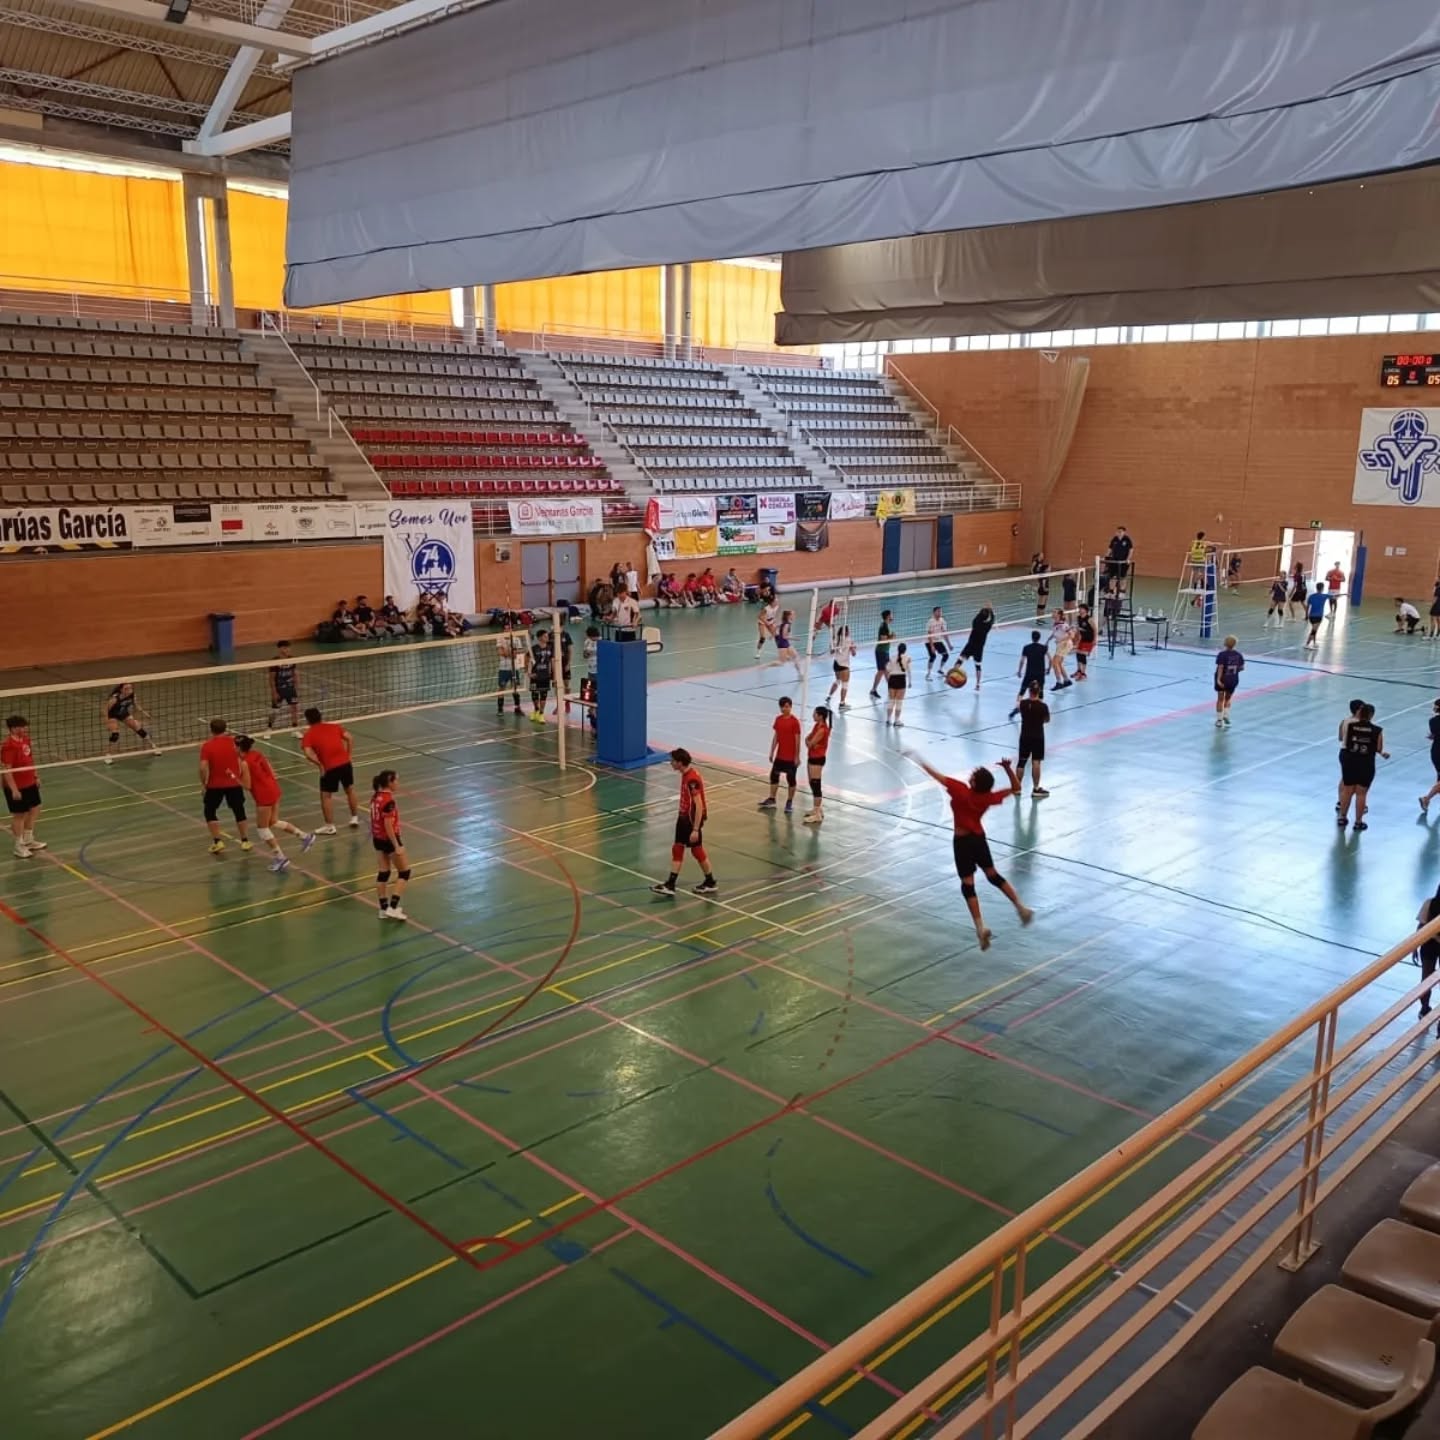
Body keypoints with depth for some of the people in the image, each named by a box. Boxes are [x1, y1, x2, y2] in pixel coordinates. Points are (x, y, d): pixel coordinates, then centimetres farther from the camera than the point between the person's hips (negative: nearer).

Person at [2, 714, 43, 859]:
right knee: (19, 815, 4)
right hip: (16, 787, -9)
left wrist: (36, 776, 18)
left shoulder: (25, 739, 3)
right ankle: (19, 846, 18)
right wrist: (14, 789, -24)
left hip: (29, 784, 9)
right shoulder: (9, 746, -23)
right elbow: (6, 770, -23)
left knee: (34, 810, 19)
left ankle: (28, 840, 37)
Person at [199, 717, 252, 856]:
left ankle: (217, 841, 7)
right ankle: (245, 841, 17)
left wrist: (203, 784, -5)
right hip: (235, 784, 2)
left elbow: (203, 767, -17)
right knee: (239, 812, 15)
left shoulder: (207, 746, -9)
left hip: (215, 785, -2)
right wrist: (243, 779, 9)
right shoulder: (234, 742, -3)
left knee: (210, 812, 14)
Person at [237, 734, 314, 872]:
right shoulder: (257, 754, 7)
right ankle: (305, 836, 21)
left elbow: (247, 785, -14)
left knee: (262, 828, 8)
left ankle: (281, 859, 11)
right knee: (274, 822, 24)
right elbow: (272, 772, 11)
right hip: (274, 789, 8)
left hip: (264, 795, -8)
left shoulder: (244, 763, -16)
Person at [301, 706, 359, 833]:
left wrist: (320, 765, -4)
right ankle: (355, 818, 31)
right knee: (350, 789, 23)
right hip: (345, 762, 4)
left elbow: (308, 754, -14)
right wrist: (348, 756, 10)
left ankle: (330, 826, 14)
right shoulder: (334, 726, 12)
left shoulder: (308, 735, 1)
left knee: (326, 795, 11)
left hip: (329, 767, -4)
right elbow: (349, 738, 5)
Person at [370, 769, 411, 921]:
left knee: (383, 872, 15)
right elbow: (388, 826, -24)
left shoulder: (376, 796, 1)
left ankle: (384, 908, 20)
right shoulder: (388, 801, -25)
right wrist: (397, 846, -21)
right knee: (404, 872, 5)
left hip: (377, 838, 8)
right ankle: (392, 908, 2)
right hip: (389, 839, -8)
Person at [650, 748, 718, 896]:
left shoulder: (692, 779, -25)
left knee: (697, 851, 5)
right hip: (684, 817, 9)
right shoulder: (685, 774, 4)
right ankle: (670, 885, 14)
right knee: (677, 849, 9)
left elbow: (699, 806, -26)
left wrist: (695, 829, -25)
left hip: (692, 820, -9)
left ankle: (711, 883, 22)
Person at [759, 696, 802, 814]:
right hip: (779, 755, 6)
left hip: (791, 757, -6)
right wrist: (772, 752, 10)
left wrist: (797, 756, -14)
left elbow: (797, 740, -13)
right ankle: (771, 800, 25)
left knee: (790, 779, 5)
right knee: (774, 776, 12)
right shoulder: (778, 719, 4)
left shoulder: (795, 721, -14)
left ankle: (789, 803, 16)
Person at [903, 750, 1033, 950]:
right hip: (979, 838, 5)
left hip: (962, 841, -5)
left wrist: (917, 759, -7)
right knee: (993, 875, 22)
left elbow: (936, 775, -18)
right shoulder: (988, 797, -11)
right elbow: (1016, 788, 1)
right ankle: (1021, 907, 19)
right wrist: (1008, 768, -13)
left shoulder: (961, 791, -23)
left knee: (968, 885, -1)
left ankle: (980, 928, -11)